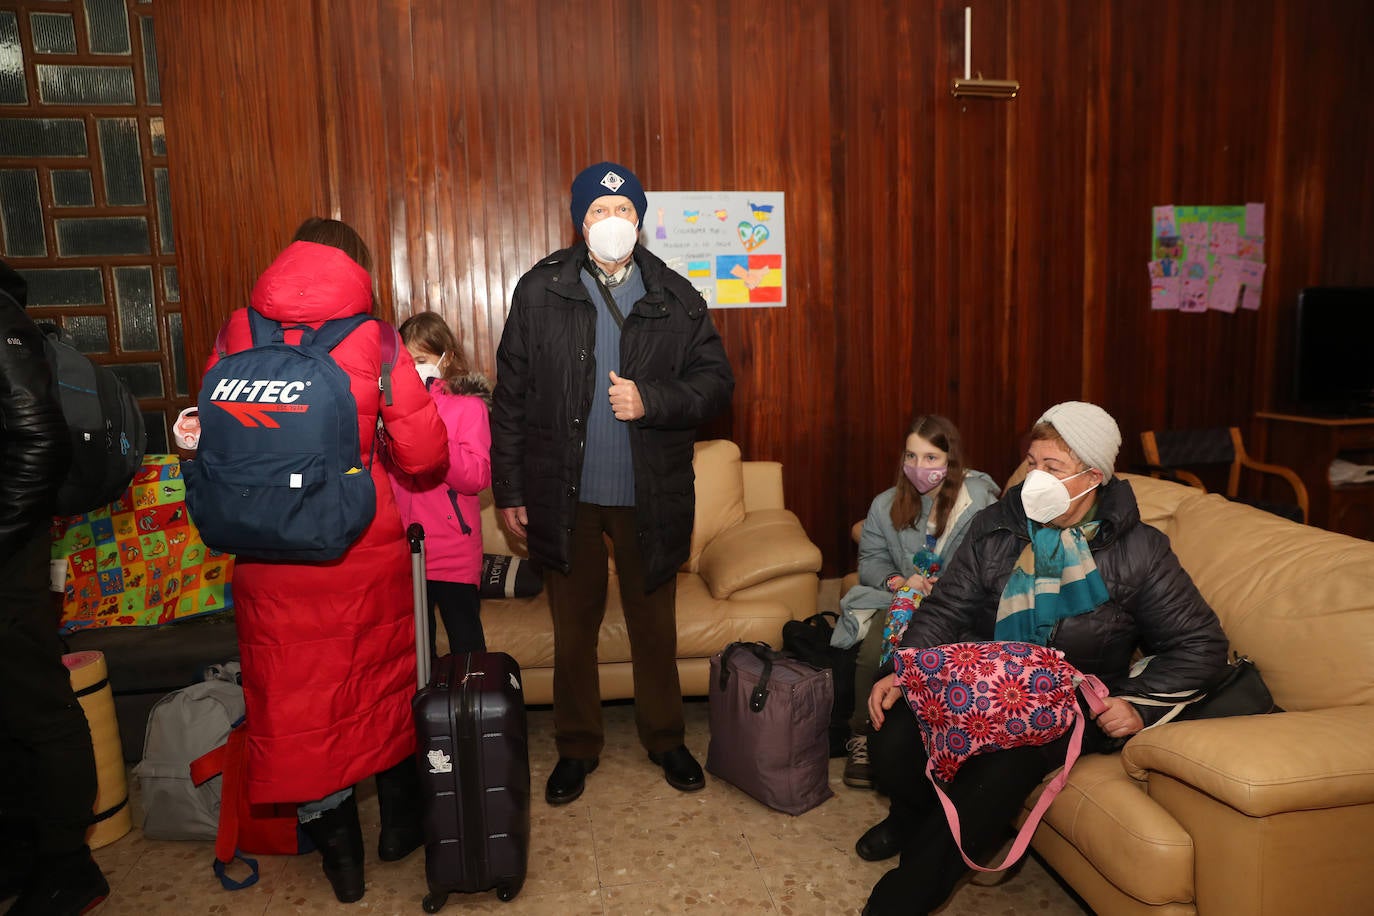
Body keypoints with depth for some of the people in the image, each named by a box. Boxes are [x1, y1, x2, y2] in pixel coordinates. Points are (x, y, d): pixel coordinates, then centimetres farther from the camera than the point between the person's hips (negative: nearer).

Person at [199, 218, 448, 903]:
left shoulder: (237, 334, -1)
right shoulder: (372, 340, -8)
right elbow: (424, 453, -6)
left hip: (269, 555, 1)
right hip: (363, 546, -1)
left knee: (296, 698, 14)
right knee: (382, 683, 19)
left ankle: (340, 858, 27)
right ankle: (400, 824, 36)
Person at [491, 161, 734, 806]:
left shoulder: (675, 298, 0)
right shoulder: (539, 291, -2)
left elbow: (716, 381, 1)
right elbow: (511, 395, 0)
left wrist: (651, 401, -17)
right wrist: (509, 489, -2)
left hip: (650, 497, 1)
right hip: (565, 495, 0)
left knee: (654, 625, 15)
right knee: (573, 628, 14)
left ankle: (665, 739, 36)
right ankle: (577, 747, 33)